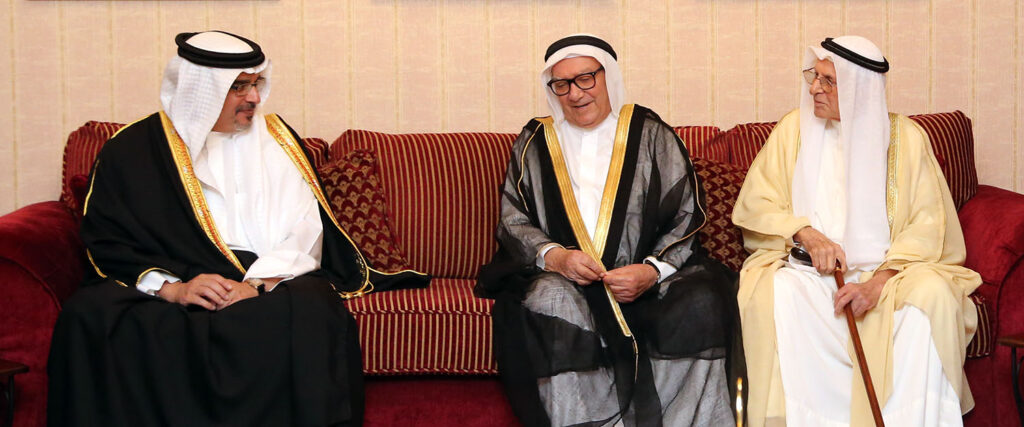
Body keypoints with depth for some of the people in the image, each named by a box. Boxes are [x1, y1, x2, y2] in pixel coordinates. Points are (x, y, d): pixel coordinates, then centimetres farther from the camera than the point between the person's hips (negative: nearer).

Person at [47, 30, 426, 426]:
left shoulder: (275, 139, 14)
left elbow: (305, 232, 3)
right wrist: (171, 287, -16)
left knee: (309, 311, -35)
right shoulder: (132, 150, 10)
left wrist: (257, 284, -16)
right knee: (89, 316, -30)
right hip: (169, 280, 0)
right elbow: (107, 241, 1)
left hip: (269, 284, 0)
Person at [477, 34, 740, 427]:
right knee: (550, 304, -35)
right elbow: (513, 222, 11)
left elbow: (687, 216, 7)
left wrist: (653, 271, -12)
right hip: (561, 276, 0)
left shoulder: (649, 134, 12)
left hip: (649, 276, 0)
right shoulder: (535, 143, 15)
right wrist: (554, 257, -11)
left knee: (703, 302, -30)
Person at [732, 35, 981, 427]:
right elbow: (755, 204, 5)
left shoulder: (905, 136, 3)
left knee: (932, 296, -31)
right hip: (808, 270, 1)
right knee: (771, 295, -32)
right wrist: (806, 233, -15)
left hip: (887, 269, 0)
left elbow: (927, 223, -4)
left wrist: (878, 281, -19)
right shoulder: (795, 128, 7)